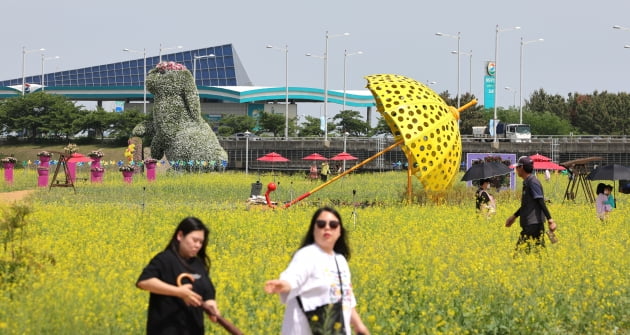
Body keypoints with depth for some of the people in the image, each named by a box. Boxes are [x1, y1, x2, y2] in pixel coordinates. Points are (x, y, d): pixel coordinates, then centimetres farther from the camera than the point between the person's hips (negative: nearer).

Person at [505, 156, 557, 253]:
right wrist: (514, 216, 36)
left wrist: (550, 219, -22)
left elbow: (541, 202, -17)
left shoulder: (533, 182, -11)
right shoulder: (526, 182, 18)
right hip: (529, 224, 9)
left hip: (533, 224, -9)